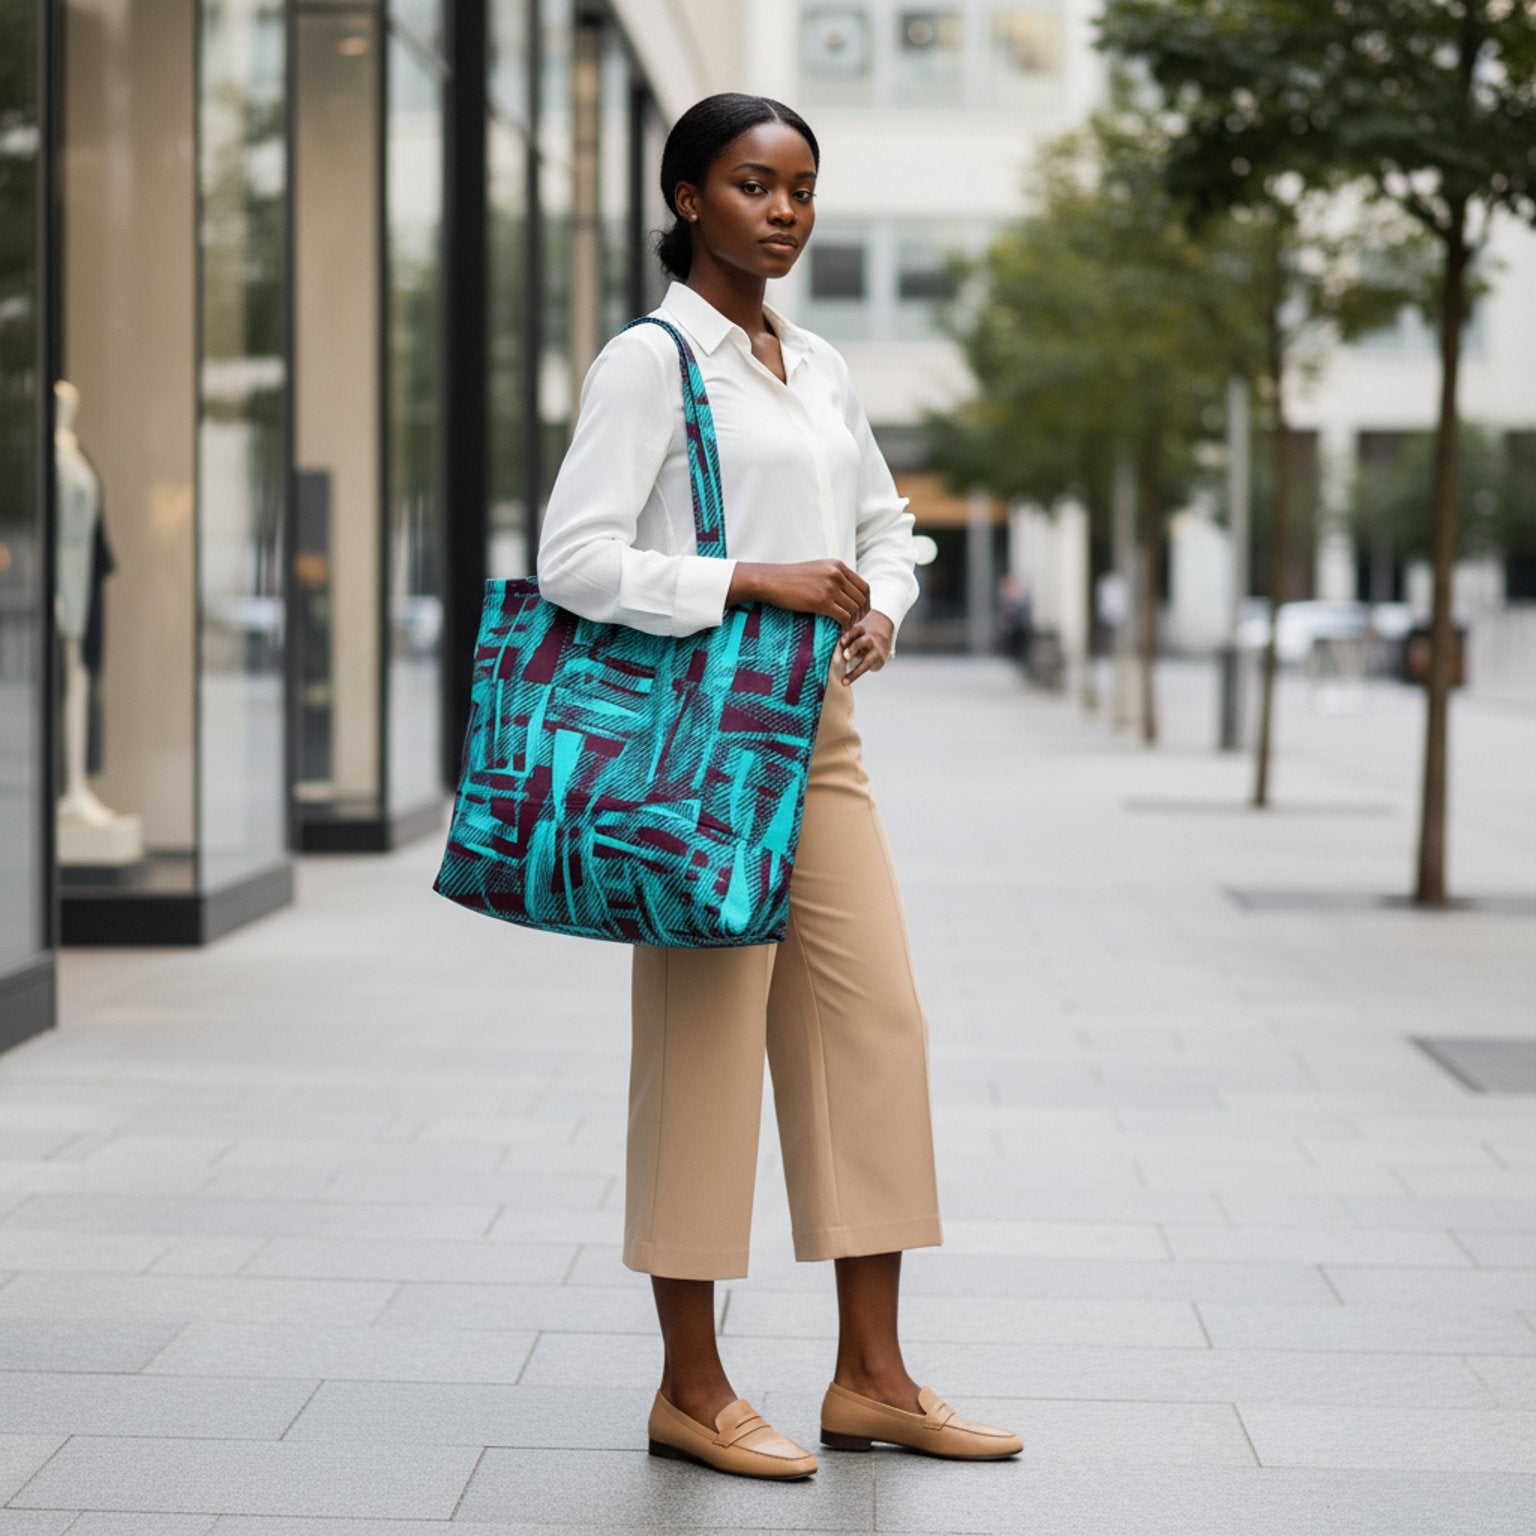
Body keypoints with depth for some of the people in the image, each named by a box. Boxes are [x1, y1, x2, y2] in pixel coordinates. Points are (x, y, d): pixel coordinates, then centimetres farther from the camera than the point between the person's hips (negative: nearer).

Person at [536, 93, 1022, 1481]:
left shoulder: (822, 369, 14)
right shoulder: (651, 360, -7)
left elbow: (885, 519, 27)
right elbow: (575, 557, -15)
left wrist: (880, 608, 6)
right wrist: (757, 580, -21)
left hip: (823, 737, 8)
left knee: (877, 1028, 6)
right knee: (704, 1047, -2)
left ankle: (871, 1376, 15)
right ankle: (691, 1391, 9)